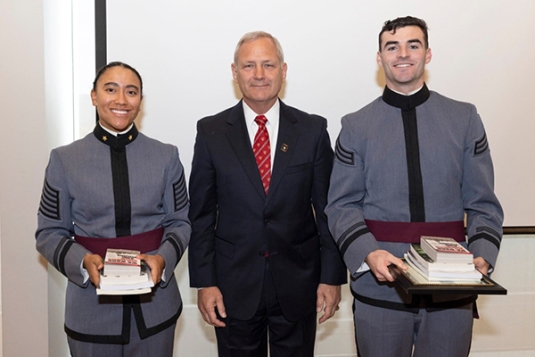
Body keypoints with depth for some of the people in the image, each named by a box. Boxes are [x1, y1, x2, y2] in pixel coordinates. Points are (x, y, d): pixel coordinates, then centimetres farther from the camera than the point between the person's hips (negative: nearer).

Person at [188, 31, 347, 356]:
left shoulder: (313, 130, -1)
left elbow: (327, 209, 0)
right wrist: (204, 282, -3)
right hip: (233, 285, 0)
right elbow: (201, 214, 0)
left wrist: (332, 277, -1)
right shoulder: (211, 131, -1)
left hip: (297, 283, 1)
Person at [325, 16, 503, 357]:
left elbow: (483, 203, 5)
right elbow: (342, 205, 0)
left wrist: (483, 255, -12)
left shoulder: (465, 118, 5)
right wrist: (369, 254, -16)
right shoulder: (356, 126, 3)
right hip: (380, 285, -1)